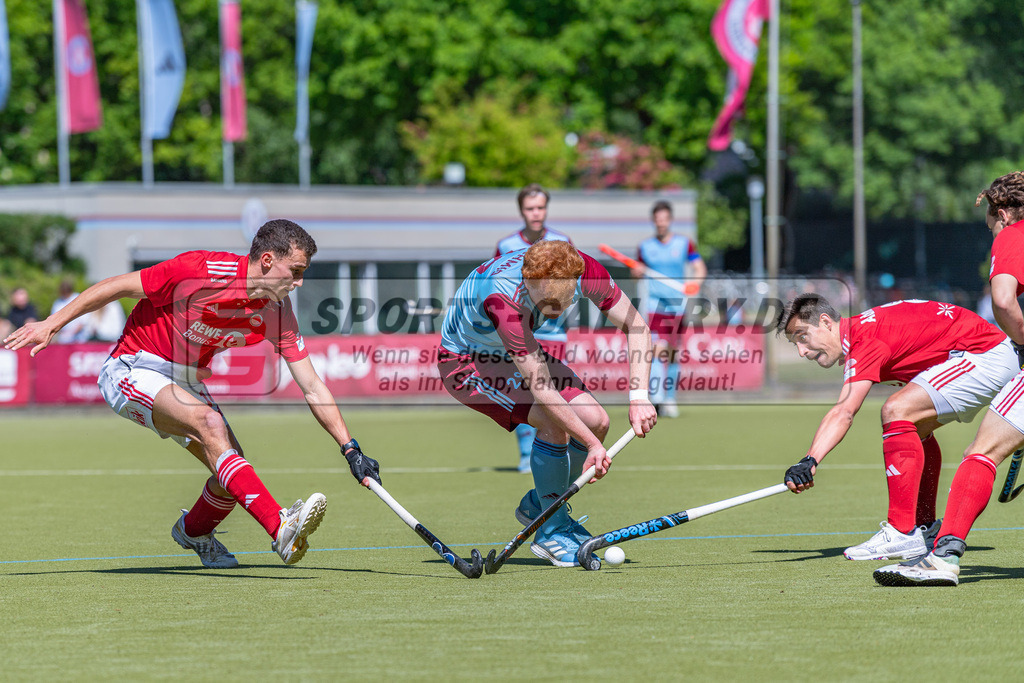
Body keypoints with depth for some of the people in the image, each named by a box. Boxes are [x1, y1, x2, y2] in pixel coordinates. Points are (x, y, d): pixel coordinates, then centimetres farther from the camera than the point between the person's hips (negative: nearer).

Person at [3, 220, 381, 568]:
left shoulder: (277, 312, -8)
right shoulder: (202, 271, -26)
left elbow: (313, 387, -3)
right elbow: (118, 286, -16)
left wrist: (350, 449, -9)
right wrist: (52, 324, -13)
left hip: (186, 381, 7)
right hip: (135, 368, -7)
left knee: (233, 474, -5)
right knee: (210, 423, -31)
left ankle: (193, 531, 30)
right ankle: (280, 528, -43)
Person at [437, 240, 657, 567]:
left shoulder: (583, 270, -26)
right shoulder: (502, 297, -41)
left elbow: (635, 325, -12)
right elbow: (542, 391, -40)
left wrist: (638, 397, -23)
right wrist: (592, 444, -38)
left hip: (519, 353, 7)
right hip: (467, 360, -6)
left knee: (595, 420, -7)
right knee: (553, 421, -25)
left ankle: (539, 504, 17)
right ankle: (552, 531, -8)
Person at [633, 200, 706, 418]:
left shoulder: (684, 244, 4)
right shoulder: (645, 247, 7)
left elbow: (700, 269, 2)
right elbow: (637, 271, 17)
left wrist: (695, 281, -19)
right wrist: (638, 272, -7)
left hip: (678, 303, 1)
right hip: (655, 302, -1)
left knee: (674, 352, 6)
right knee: (658, 349, -17)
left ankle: (669, 399, 19)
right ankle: (656, 399, -26)